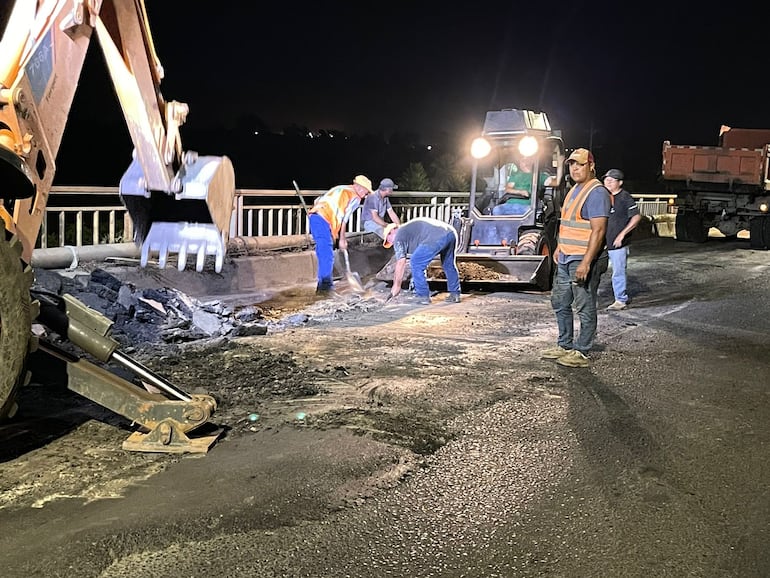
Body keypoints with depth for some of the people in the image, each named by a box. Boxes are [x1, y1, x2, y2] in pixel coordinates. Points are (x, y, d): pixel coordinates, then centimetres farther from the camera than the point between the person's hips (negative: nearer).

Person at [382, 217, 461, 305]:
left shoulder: (399, 236, 13)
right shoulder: (409, 228, 37)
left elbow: (401, 262, 6)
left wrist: (396, 285, 11)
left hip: (436, 238, -9)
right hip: (451, 232, 9)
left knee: (416, 263, 4)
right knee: (448, 265, 26)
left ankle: (423, 296, 7)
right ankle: (455, 294, 32)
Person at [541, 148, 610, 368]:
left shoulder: (596, 192, -15)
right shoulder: (574, 189, 15)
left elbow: (598, 231, -21)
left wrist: (586, 262, -25)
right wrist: (559, 248, 21)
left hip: (583, 260, -10)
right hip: (565, 259, 10)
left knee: (585, 308, 0)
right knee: (560, 303, 17)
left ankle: (581, 353, 8)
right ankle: (564, 346, 28)